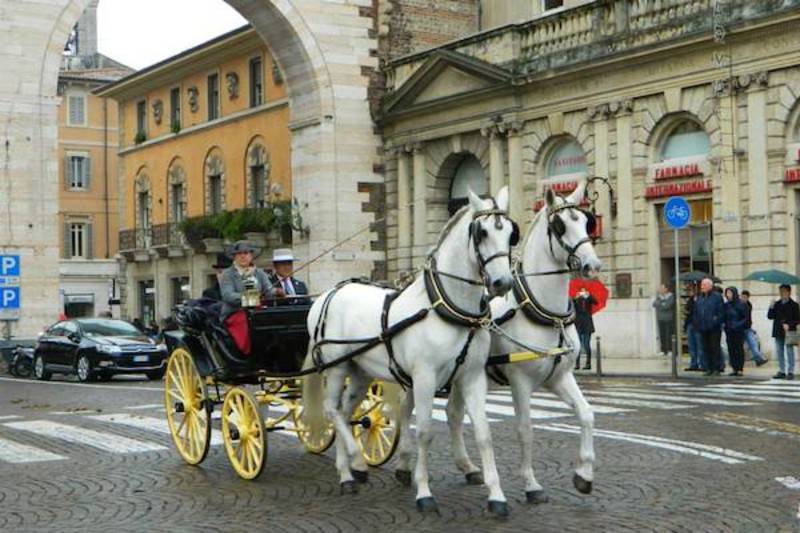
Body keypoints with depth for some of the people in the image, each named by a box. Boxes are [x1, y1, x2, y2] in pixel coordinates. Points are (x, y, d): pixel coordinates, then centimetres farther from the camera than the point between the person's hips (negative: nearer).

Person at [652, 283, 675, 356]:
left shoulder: (671, 296, -3)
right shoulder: (659, 297, 16)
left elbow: (668, 305, -15)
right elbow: (654, 304, 2)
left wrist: (659, 304, -3)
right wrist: (663, 304, -9)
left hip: (669, 319, -5)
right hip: (660, 319, 5)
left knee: (669, 335, -7)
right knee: (662, 335, 0)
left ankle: (670, 350, -3)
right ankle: (663, 350, 4)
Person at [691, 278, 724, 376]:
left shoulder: (716, 297, -4)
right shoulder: (699, 297, 15)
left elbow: (720, 311, -8)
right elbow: (695, 312, 16)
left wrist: (717, 322, -15)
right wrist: (695, 323, 7)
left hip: (714, 328, -6)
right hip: (703, 327, 6)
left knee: (715, 348, -4)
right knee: (706, 349, 8)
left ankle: (716, 369, 0)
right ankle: (709, 368, 14)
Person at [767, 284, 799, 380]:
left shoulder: (794, 305, 0)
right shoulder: (776, 304, 11)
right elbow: (770, 316, 7)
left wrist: (789, 325, -17)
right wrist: (771, 308, -8)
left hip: (789, 332, -4)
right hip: (778, 332, 4)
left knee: (789, 352, -3)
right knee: (779, 352, 7)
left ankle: (790, 372, 0)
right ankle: (781, 371, 13)